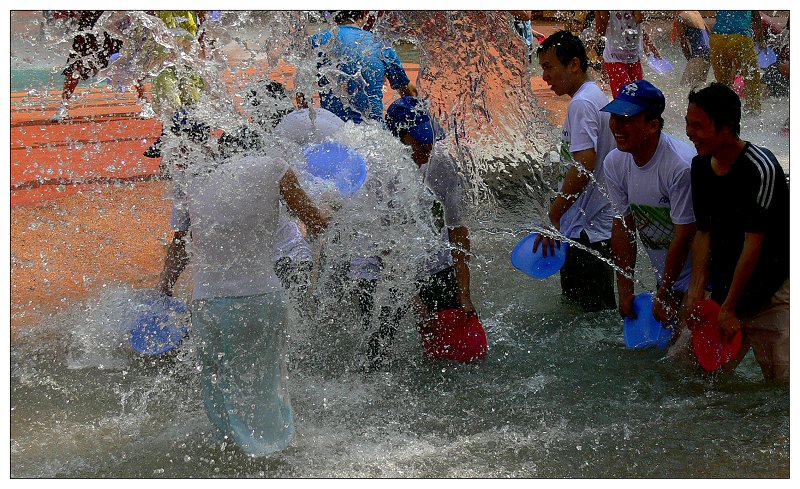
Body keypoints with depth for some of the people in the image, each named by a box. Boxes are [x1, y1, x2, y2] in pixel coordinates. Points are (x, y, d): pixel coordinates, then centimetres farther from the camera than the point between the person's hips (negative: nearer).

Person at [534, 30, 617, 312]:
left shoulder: (582, 104, -17)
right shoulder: (598, 97, 15)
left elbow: (583, 167, -26)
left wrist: (554, 215, -20)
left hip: (587, 230, -11)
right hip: (603, 224, 11)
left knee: (592, 313, -5)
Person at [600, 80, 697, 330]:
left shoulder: (681, 166, -30)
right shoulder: (614, 163, -9)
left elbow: (684, 236, -23)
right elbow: (623, 225, 1)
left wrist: (664, 295, -15)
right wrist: (625, 288, 1)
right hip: (664, 274, 6)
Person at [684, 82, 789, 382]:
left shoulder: (760, 168, -20)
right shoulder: (700, 167, 4)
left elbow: (753, 243, -20)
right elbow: (704, 233, 5)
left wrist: (729, 309, -17)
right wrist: (696, 291, -8)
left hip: (773, 295, -7)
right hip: (724, 292, 7)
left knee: (786, 384, -11)